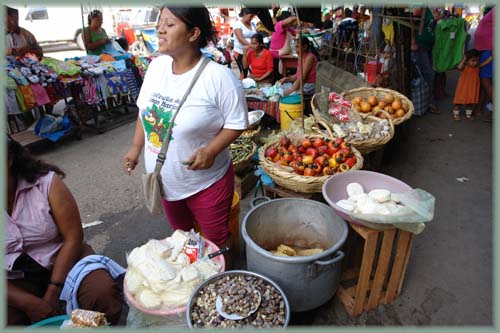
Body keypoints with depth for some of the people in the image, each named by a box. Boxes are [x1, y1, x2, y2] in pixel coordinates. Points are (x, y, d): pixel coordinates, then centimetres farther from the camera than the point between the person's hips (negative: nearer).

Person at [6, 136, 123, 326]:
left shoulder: (46, 182, -12)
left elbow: (73, 237, -12)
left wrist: (52, 294, -15)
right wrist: (29, 303, -20)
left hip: (61, 260, -1)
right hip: (15, 282, 2)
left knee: (103, 293, -26)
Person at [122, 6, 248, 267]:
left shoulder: (218, 76, -23)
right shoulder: (156, 65, -3)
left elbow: (237, 123, -16)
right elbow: (145, 110, 8)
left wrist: (210, 151, -29)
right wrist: (135, 149, 6)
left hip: (205, 180, -6)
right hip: (164, 179, 7)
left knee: (217, 240, 15)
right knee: (180, 236, 28)